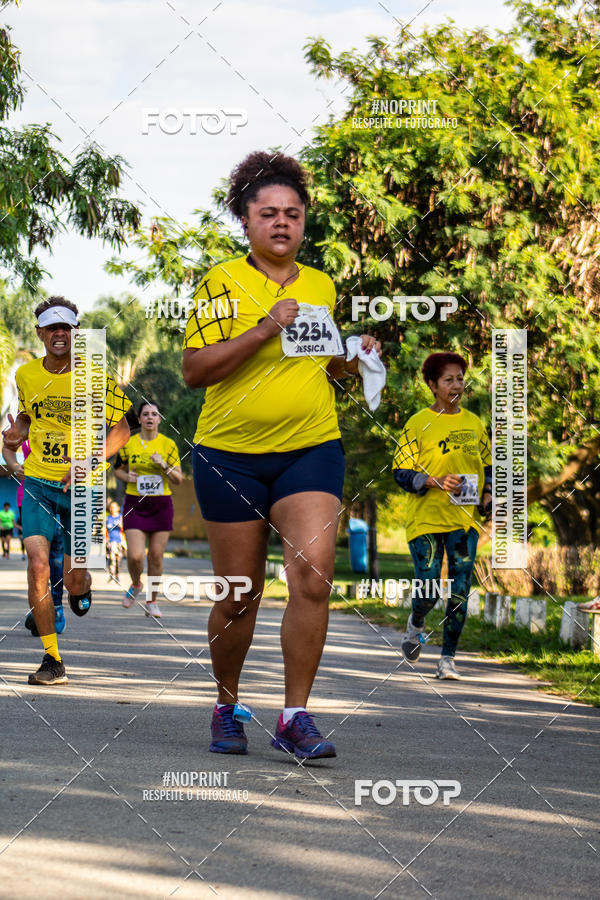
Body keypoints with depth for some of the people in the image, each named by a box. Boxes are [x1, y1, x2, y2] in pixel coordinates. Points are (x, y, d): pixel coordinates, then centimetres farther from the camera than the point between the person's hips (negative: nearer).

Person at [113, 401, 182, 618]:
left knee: (156, 555, 1)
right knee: (135, 556, -11)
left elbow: (178, 480, 1)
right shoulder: (128, 444, 3)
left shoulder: (168, 445, 1)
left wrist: (164, 466, -16)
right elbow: (118, 469, 17)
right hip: (135, 504, 0)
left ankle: (152, 601, 16)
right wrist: (127, 477, -4)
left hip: (161, 505, 0)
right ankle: (135, 585, 21)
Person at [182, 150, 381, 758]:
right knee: (239, 594, 4)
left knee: (313, 576, -15)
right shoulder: (223, 282, -4)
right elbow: (194, 370, -12)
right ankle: (228, 707, 26)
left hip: (311, 450, 3)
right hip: (231, 454, -3)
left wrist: (352, 359, 4)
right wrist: (265, 329, -20)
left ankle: (295, 718, -8)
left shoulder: (321, 286, 11)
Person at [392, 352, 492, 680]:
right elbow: (401, 472, -4)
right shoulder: (419, 423, -3)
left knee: (459, 591, -4)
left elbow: (487, 465, 23)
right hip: (426, 518, -3)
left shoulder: (474, 423, 11)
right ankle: (416, 625, 28)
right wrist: (437, 483, -18)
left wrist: (487, 494, 4)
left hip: (465, 518, 3)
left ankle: (448, 658, 5)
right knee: (428, 592, -7)